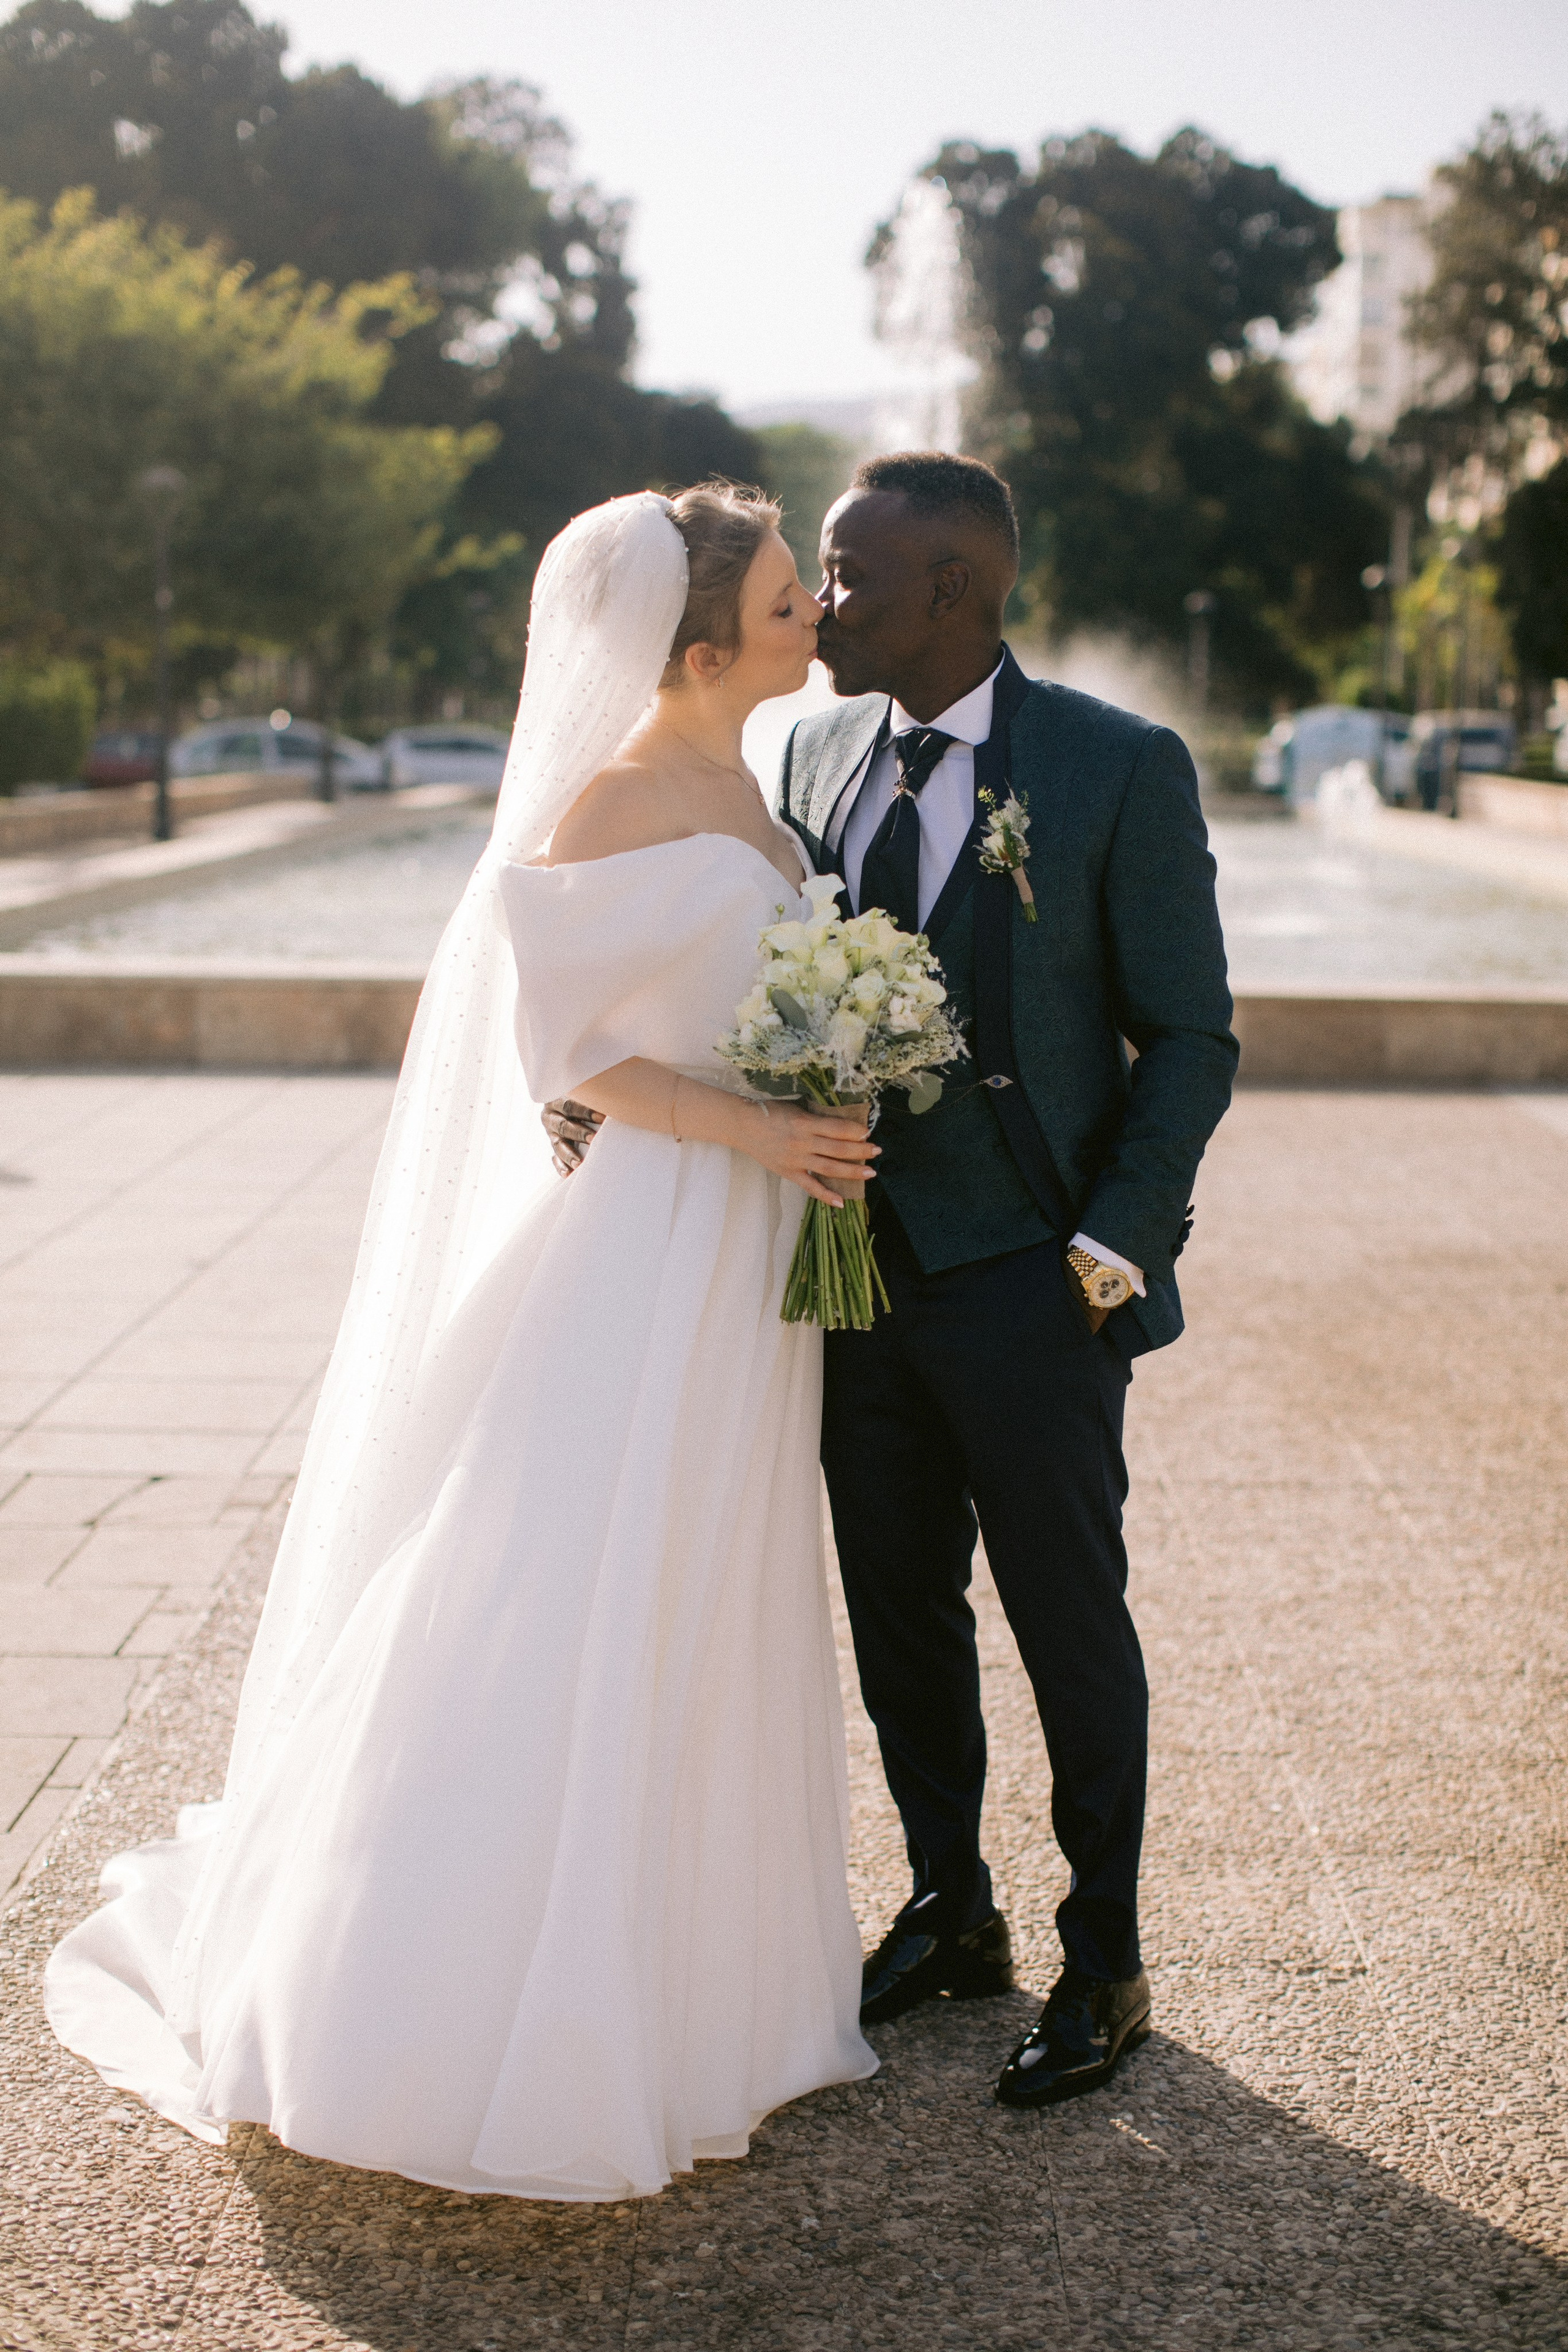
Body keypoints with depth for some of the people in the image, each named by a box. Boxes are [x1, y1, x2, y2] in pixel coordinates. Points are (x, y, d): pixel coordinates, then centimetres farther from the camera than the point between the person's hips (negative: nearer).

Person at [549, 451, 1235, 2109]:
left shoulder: (1120, 769, -10)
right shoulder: (815, 754, 5)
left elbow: (1187, 1036, -7)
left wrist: (1112, 1250, -14)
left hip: (1031, 1289, -5)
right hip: (858, 1272, 5)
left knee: (1070, 1627, 8)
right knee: (898, 1616, 16)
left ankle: (1102, 1964, 27)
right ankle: (949, 1914, 36)